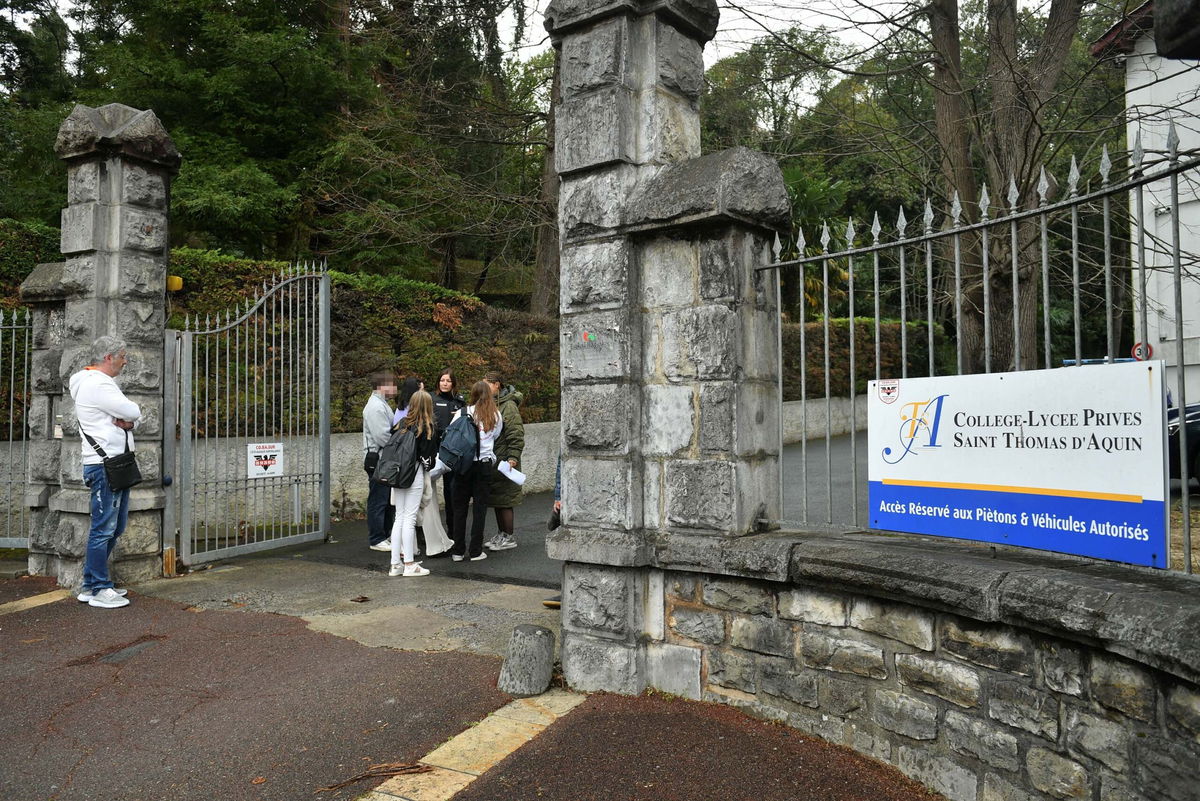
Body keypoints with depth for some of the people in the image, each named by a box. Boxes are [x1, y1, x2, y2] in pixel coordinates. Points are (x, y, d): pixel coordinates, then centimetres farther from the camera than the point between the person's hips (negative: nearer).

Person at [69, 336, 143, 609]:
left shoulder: (102, 382, 21)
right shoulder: (97, 384, -12)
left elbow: (135, 416, 17)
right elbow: (133, 411, -17)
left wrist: (126, 422, -4)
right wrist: (126, 417, 5)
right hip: (104, 465, -11)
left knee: (115, 528, 15)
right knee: (104, 529, -6)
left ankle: (90, 586, 22)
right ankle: (99, 590, 1)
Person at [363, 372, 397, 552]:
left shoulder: (382, 404, 17)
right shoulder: (376, 406, -16)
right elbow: (382, 437, -22)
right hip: (377, 459, -10)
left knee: (387, 500, 16)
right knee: (378, 501, -3)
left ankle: (384, 535, 26)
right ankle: (376, 540, 5)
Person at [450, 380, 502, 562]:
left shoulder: (464, 413, -3)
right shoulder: (496, 416, 3)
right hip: (485, 464, 1)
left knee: (460, 507, 8)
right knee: (480, 507, 6)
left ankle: (458, 551, 10)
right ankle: (475, 551, 8)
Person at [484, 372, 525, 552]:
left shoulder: (508, 405, -12)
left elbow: (516, 434, -17)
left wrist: (513, 457, -23)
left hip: (504, 460, -9)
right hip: (492, 460, 9)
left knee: (504, 500, -2)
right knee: (496, 500, 15)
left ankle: (508, 537, 7)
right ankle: (500, 535, 25)